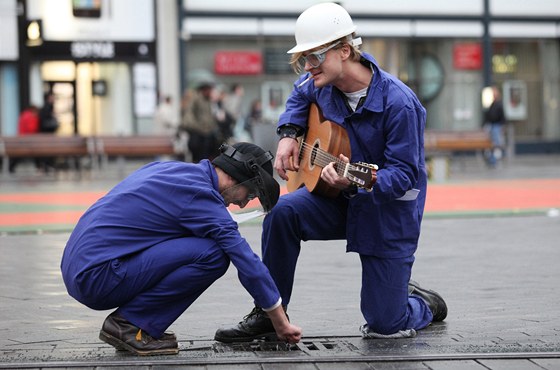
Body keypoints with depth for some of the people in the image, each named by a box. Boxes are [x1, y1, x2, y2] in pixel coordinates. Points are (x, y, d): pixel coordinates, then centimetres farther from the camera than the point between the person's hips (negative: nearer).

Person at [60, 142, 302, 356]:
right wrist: (281, 324, 1)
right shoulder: (200, 194, -11)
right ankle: (130, 324, -7)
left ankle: (128, 323, 10)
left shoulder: (169, 168, 15)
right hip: (98, 278, -10)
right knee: (212, 255, -16)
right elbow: (249, 265, -9)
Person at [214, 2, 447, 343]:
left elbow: (405, 174, -25)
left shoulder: (399, 103, -27)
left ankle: (423, 305, 32)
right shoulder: (324, 84, -7)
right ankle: (268, 315, -8)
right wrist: (289, 134, 0)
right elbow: (300, 95, 19)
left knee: (385, 326, -5)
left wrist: (357, 183, -43)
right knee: (282, 213, -24)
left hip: (388, 211, -5)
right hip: (340, 199, 6)